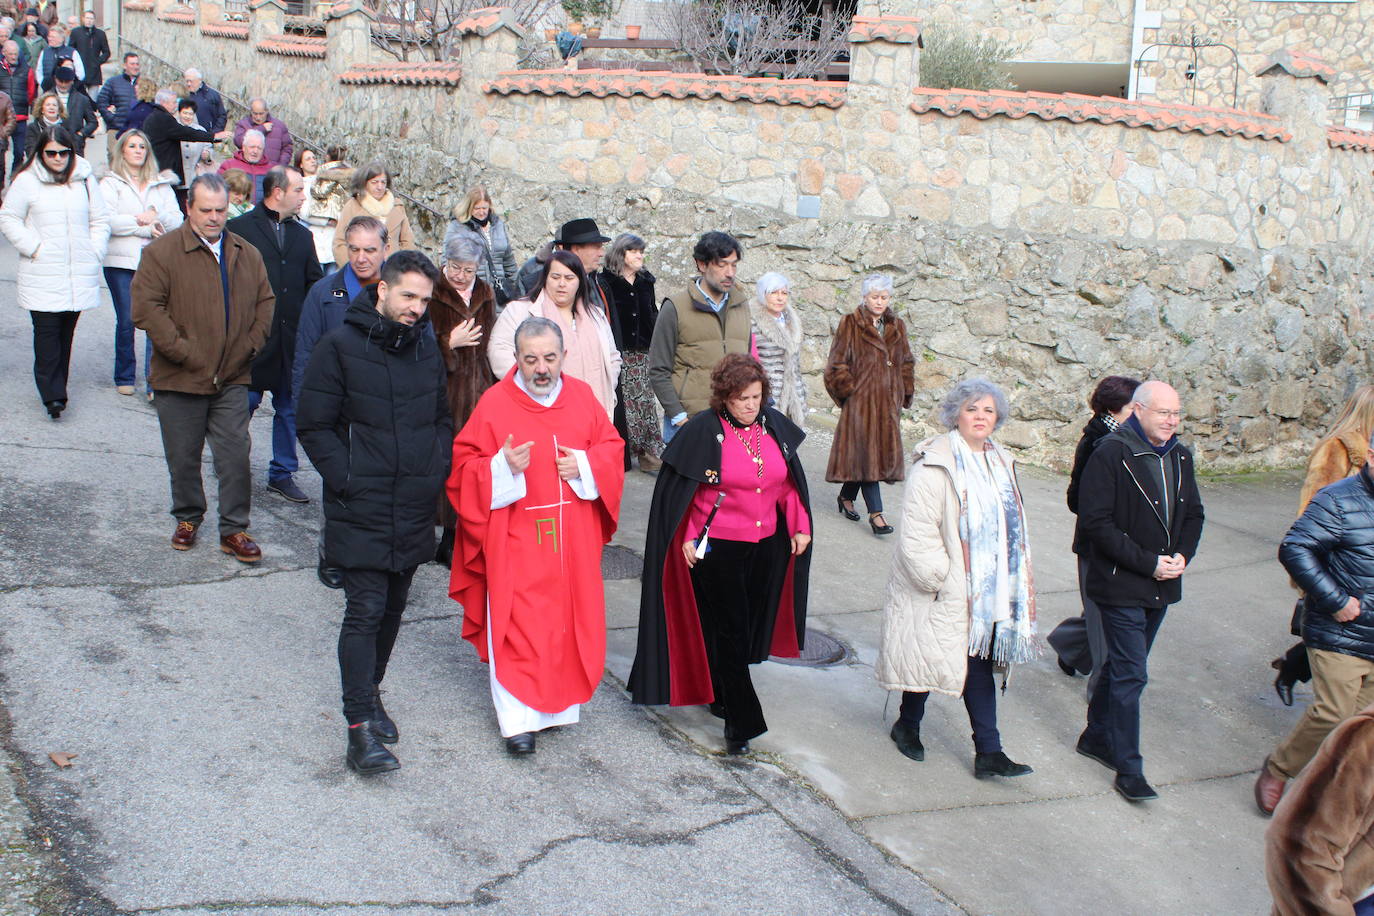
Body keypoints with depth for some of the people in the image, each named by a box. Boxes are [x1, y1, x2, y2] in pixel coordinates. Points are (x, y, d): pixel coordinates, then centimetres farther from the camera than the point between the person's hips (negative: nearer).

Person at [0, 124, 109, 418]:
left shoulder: (85, 178, 9)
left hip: (80, 273, 3)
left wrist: (95, 253, 3)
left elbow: (100, 220, 14)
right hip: (42, 274, -3)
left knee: (66, 331, 7)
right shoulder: (27, 180, 1)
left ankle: (57, 386, 17)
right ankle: (52, 394, -9)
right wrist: (34, 248, -6)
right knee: (47, 331, -9)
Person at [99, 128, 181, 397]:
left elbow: (177, 220, 7)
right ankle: (124, 378, 16)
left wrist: (156, 216, -11)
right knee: (126, 321, 1)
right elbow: (107, 221, -8)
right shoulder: (110, 183, 7)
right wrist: (143, 227, -10)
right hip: (121, 262, -2)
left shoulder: (161, 184, 17)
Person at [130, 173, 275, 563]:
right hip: (179, 382, -2)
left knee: (235, 457, 0)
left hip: (232, 380, 3)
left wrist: (250, 345, 2)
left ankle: (234, 530, 10)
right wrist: (182, 352, -15)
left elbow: (264, 302, 16)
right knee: (183, 459, 10)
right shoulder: (161, 252, -6)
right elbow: (146, 308, -12)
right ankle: (187, 519, 30)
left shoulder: (246, 254, 8)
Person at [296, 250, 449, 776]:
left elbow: (442, 418, 20)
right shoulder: (341, 347, -8)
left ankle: (369, 691, 33)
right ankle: (360, 728, -7)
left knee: (393, 607, 15)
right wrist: (347, 478, -14)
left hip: (415, 510, 6)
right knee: (365, 610, -9)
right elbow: (315, 426, -8)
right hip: (362, 511, -6)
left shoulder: (425, 349, 10)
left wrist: (436, 470, 6)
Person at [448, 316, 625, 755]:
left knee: (570, 618, 8)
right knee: (518, 625, -4)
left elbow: (612, 449, 10)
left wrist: (585, 466, -10)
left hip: (573, 539, 4)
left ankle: (559, 703, 24)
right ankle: (517, 719, 3)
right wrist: (503, 467, -23)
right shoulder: (495, 402, -6)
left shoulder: (583, 397, 4)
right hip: (517, 541, -3)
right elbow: (464, 467, -5)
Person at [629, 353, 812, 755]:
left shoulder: (775, 427, 3)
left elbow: (789, 483, 13)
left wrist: (799, 526, 9)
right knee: (729, 630, -1)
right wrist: (687, 538, -10)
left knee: (752, 624, 13)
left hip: (767, 546, 5)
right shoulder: (704, 431, -13)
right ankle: (740, 722, 6)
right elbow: (680, 488, -7)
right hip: (717, 549, -5)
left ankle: (723, 691, 34)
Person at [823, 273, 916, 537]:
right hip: (861, 399, -6)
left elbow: (906, 364, 18)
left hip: (888, 401, 6)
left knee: (884, 451, 9)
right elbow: (837, 364, -4)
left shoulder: (897, 327, 12)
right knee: (867, 451, -9)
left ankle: (846, 496, 27)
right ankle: (875, 512, -7)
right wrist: (850, 390, -8)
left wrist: (904, 394, 10)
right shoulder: (851, 324, -3)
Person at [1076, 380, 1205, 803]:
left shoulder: (1179, 457, 7)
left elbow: (1193, 513, 16)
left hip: (1161, 586, 7)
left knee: (1122, 665, 19)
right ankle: (1128, 769, 1)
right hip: (1121, 586, -7)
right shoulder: (1110, 455, -16)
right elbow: (1095, 522, -19)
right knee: (1130, 675, -6)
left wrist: (1182, 555, -3)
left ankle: (1096, 736, 35)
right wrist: (1148, 562, -19)